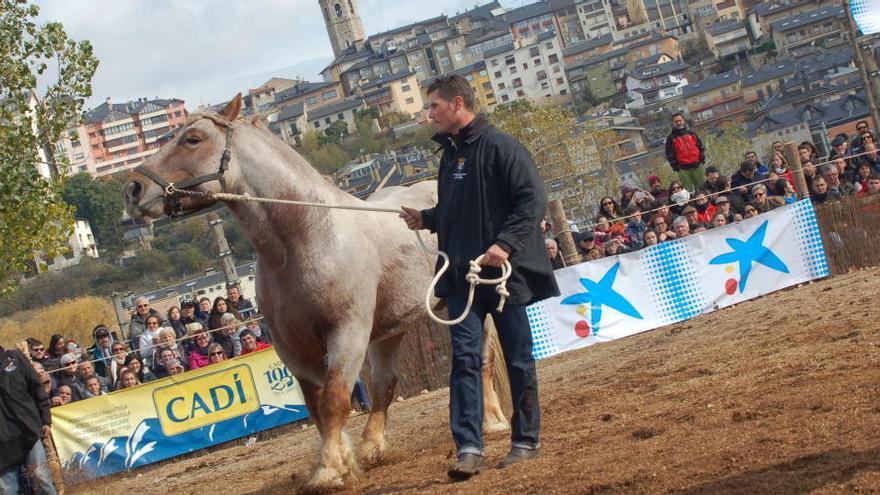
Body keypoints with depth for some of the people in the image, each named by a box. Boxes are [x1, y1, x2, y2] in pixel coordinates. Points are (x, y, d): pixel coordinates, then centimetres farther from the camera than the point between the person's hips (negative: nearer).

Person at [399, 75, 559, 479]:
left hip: (504, 271, -6)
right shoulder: (449, 153, 14)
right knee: (464, 358, -5)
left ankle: (526, 439, 17)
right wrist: (425, 219, 7)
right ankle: (469, 448, -9)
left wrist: (505, 243, -24)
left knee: (518, 359, 6)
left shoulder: (498, 146, -9)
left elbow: (533, 198, -15)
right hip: (462, 275, 6)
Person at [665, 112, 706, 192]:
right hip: (683, 169, -3)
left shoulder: (691, 134, 13)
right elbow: (669, 154, 1)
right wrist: (675, 167, -7)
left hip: (697, 166, 3)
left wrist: (702, 159, 2)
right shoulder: (671, 138, 4)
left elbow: (701, 147, 15)